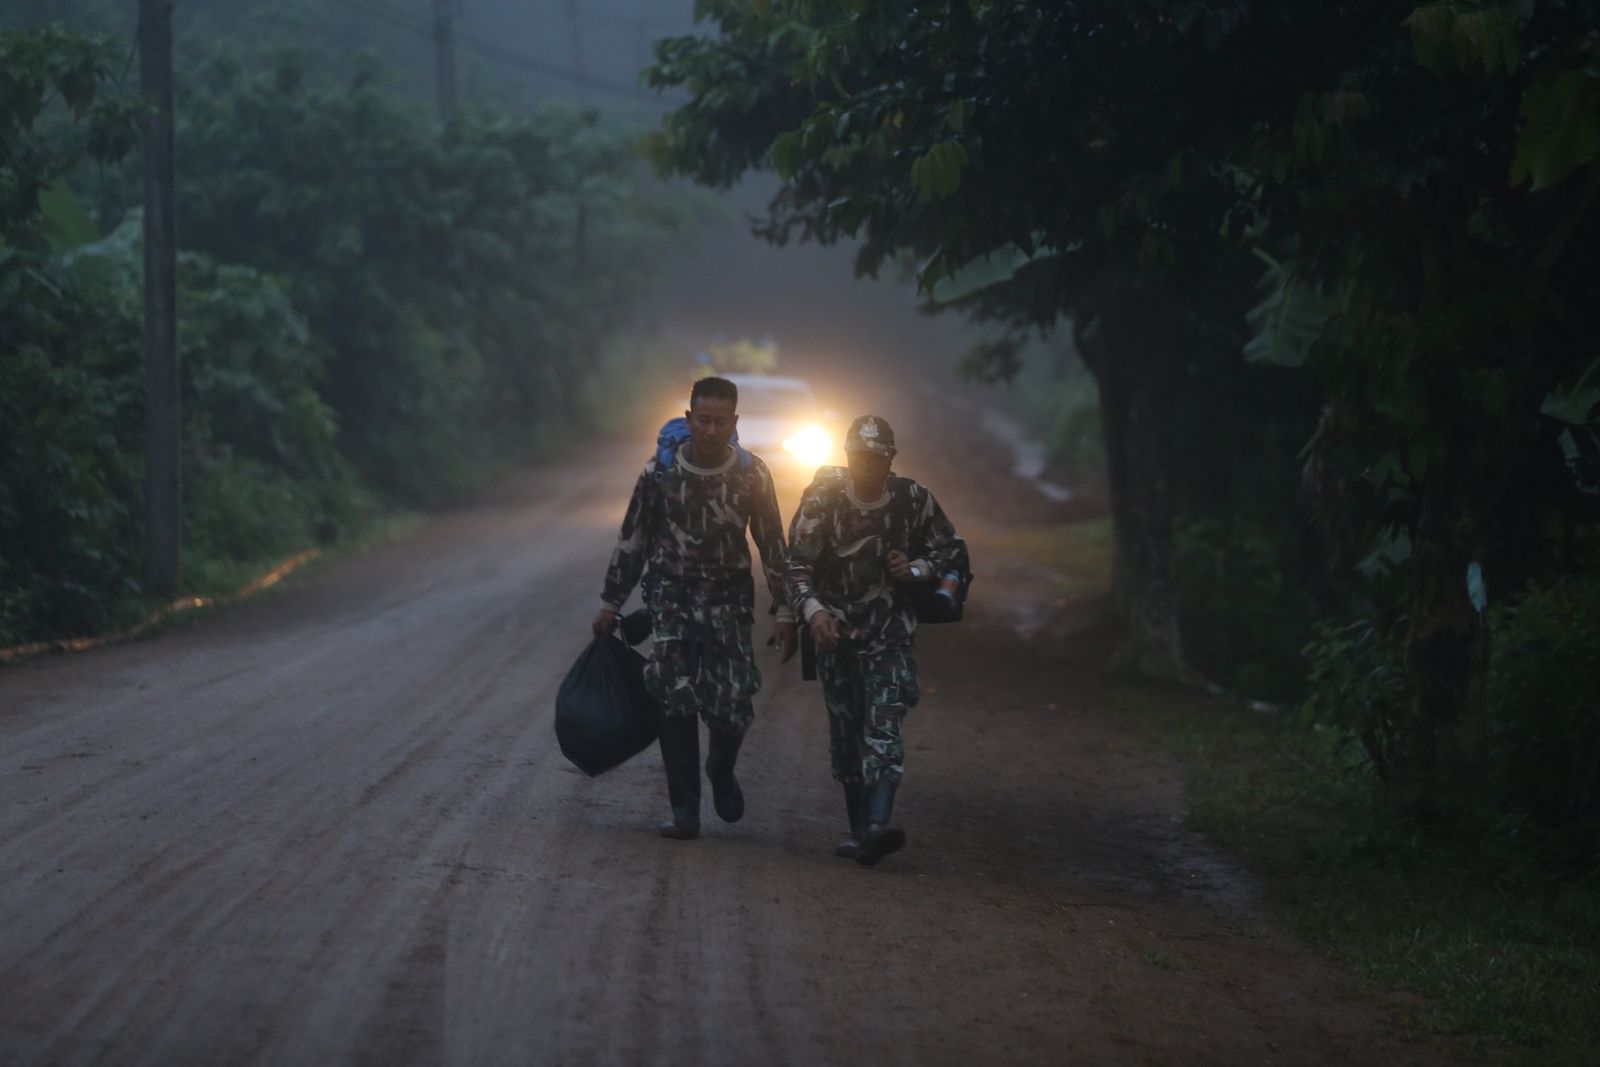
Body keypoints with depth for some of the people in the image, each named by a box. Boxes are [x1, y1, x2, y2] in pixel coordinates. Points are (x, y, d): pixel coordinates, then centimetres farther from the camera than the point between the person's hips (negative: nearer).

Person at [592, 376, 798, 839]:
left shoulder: (751, 475, -5)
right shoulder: (660, 472, -6)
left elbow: (772, 546, 2)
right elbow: (632, 540, 4)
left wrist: (785, 613, 2)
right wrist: (610, 605, 7)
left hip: (728, 598, 0)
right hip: (671, 593, 0)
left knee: (731, 704, -11)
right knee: (675, 697, -12)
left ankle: (722, 770, 23)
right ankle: (685, 810, -3)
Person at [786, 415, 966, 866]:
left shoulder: (914, 500, -4)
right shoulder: (822, 500, -7)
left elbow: (954, 551, 8)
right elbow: (797, 563, -10)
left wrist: (917, 569, -12)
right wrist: (812, 609, -28)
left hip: (892, 636, -1)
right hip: (836, 633, 1)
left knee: (883, 728, -18)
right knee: (845, 736, 7)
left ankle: (877, 826, -32)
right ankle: (859, 829, 19)